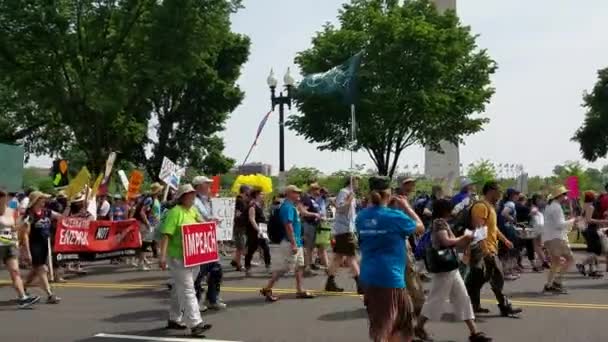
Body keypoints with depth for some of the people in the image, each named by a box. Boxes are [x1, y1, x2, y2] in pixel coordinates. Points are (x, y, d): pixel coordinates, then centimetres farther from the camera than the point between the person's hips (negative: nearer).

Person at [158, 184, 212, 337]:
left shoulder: (193, 211, 10)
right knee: (188, 289, -9)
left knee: (179, 289, 17)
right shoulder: (175, 212, -15)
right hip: (177, 256, -9)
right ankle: (195, 324, -9)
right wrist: (162, 255, -27)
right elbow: (166, 235, -20)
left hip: (188, 255, 9)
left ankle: (174, 319, 28)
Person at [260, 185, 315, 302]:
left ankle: (300, 290, 18)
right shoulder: (288, 207, -18)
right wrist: (293, 244, -25)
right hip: (290, 243, -10)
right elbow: (288, 226, -24)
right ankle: (267, 289, 2)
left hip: (296, 242, 10)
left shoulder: (292, 206, 14)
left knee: (300, 266, 13)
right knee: (282, 268, -6)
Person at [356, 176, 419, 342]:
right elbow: (420, 227, 4)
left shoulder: (361, 217, 1)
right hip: (390, 277, -6)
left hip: (368, 277, 6)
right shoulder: (395, 216, -12)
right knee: (382, 328, 3)